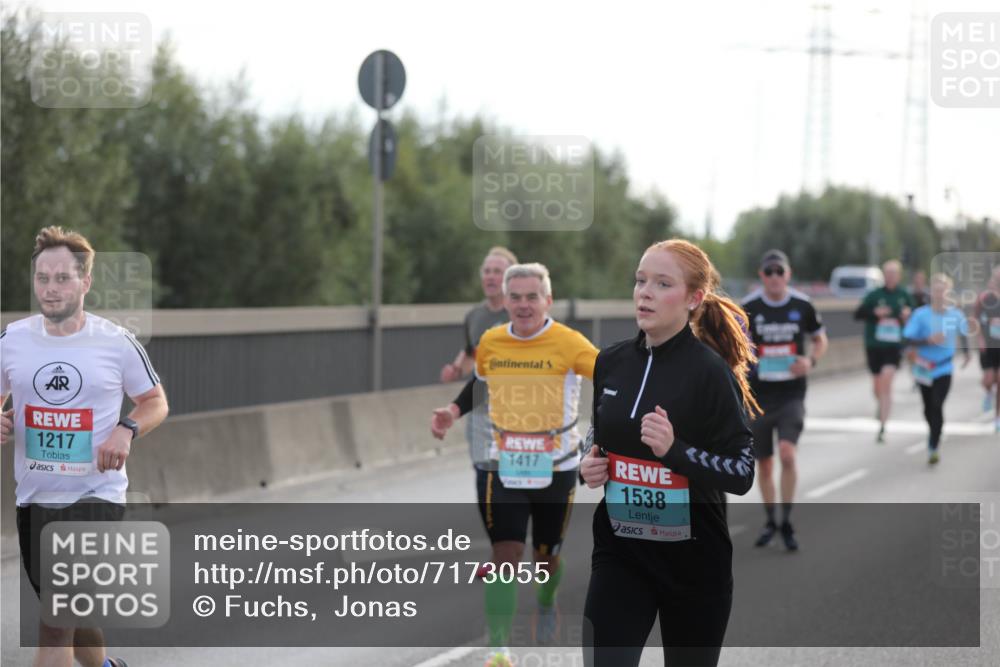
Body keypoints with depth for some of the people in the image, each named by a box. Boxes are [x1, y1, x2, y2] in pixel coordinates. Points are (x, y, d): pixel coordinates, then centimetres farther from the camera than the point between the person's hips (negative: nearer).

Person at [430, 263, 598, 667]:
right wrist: (453, 412, 5)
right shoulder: (490, 343, 0)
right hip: (504, 467, 1)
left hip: (556, 467, -1)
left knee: (547, 555, 13)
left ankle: (546, 604, 48)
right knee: (505, 554, -10)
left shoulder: (568, 344, -12)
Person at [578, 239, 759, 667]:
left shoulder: (711, 371, -13)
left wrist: (675, 450, -28)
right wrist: (588, 464, -1)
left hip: (694, 560, -4)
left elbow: (742, 473, -14)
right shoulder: (610, 362, 3)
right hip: (619, 553, 4)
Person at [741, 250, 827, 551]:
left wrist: (811, 361, -5)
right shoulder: (748, 308, -2)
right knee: (764, 463, 8)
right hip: (759, 394, 1)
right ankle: (770, 522, 28)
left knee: (787, 452, -20)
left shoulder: (802, 305, 0)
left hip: (792, 393, -1)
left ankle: (787, 522, -7)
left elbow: (820, 339, 14)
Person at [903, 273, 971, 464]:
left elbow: (963, 333, 15)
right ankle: (935, 434, 42)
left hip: (944, 368, -1)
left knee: (937, 406, -13)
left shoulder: (955, 315, -5)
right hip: (924, 367, 1)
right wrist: (928, 340, -25)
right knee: (929, 407, 15)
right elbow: (908, 339, -13)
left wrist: (966, 353, 18)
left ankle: (933, 447, -10)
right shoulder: (921, 314, -11)